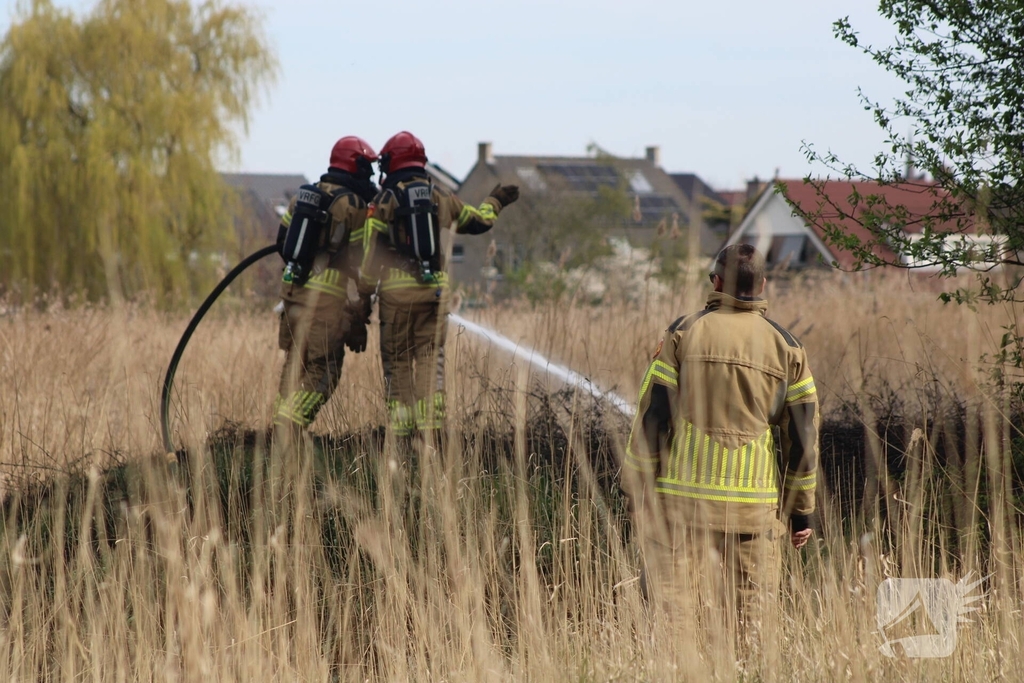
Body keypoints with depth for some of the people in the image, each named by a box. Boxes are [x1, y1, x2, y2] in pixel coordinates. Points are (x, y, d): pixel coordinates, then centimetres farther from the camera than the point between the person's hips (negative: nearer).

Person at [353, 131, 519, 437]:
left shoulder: (385, 200, -2)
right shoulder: (441, 196, 10)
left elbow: (371, 251, -6)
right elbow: (479, 222, 24)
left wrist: (364, 294, -1)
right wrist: (495, 202, 44)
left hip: (397, 290, -3)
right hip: (435, 288, 3)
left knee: (397, 362, 4)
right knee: (430, 357, 5)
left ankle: (400, 426, 1)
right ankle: (430, 420, -9)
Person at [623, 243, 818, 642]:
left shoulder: (683, 333, 1)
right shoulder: (786, 347, 6)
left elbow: (652, 417, -2)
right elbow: (802, 435, 7)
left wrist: (639, 489, 5)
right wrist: (801, 511, 13)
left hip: (682, 494, -1)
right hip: (754, 502, 1)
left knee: (675, 609, 0)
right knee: (747, 619, 5)